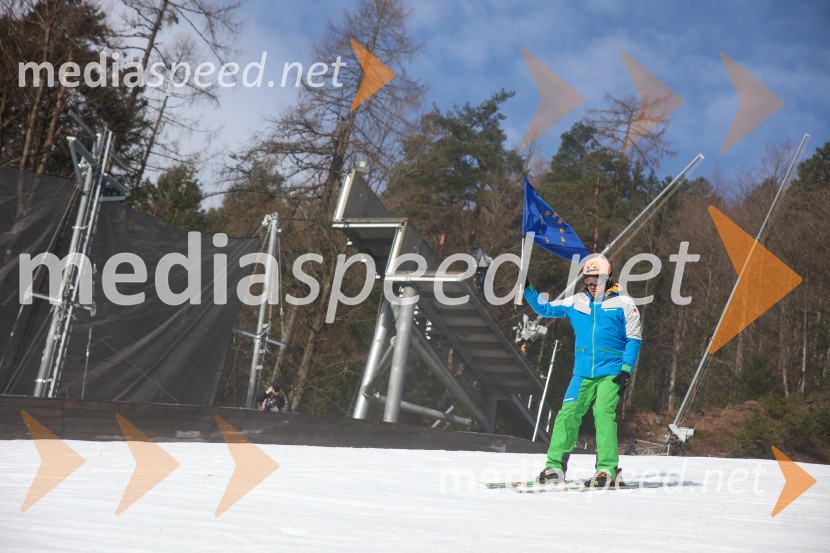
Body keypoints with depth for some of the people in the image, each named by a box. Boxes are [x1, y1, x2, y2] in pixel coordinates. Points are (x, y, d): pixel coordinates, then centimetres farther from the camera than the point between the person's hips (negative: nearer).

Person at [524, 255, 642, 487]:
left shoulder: (623, 303, 0)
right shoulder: (576, 302, 11)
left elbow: (634, 339, 0)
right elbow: (545, 309, 20)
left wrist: (626, 370, -7)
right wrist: (527, 289, 7)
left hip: (611, 372, -4)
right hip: (583, 372, 4)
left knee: (603, 412, -18)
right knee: (568, 413, -5)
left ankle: (608, 470, -13)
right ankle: (555, 466, 1)